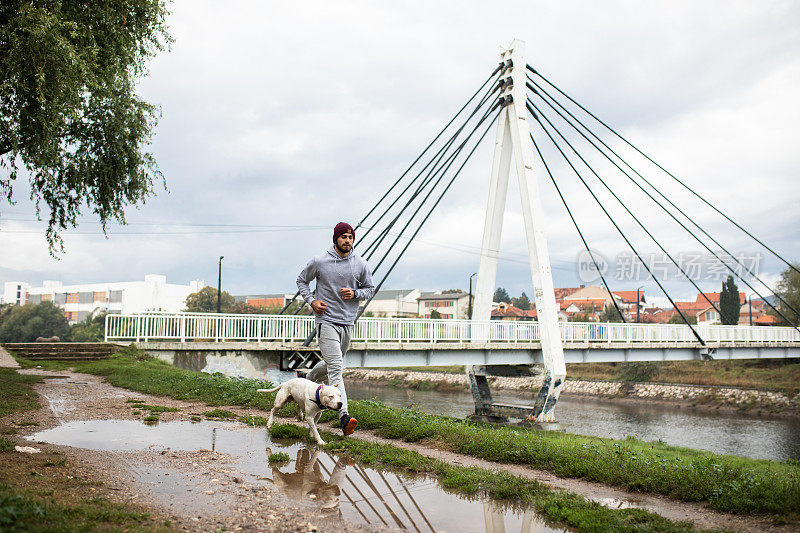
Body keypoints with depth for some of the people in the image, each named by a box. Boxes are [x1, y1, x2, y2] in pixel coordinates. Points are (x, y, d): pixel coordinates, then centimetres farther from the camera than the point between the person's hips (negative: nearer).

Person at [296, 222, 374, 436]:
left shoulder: (361, 264, 1)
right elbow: (302, 280, 11)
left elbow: (370, 288, 13)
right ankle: (343, 416, -21)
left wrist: (355, 294, -8)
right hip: (326, 320, -4)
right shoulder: (319, 262, -5)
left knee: (332, 363, 21)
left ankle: (308, 382, 50)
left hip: (348, 322, 5)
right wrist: (312, 300, -5)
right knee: (335, 368, -15)